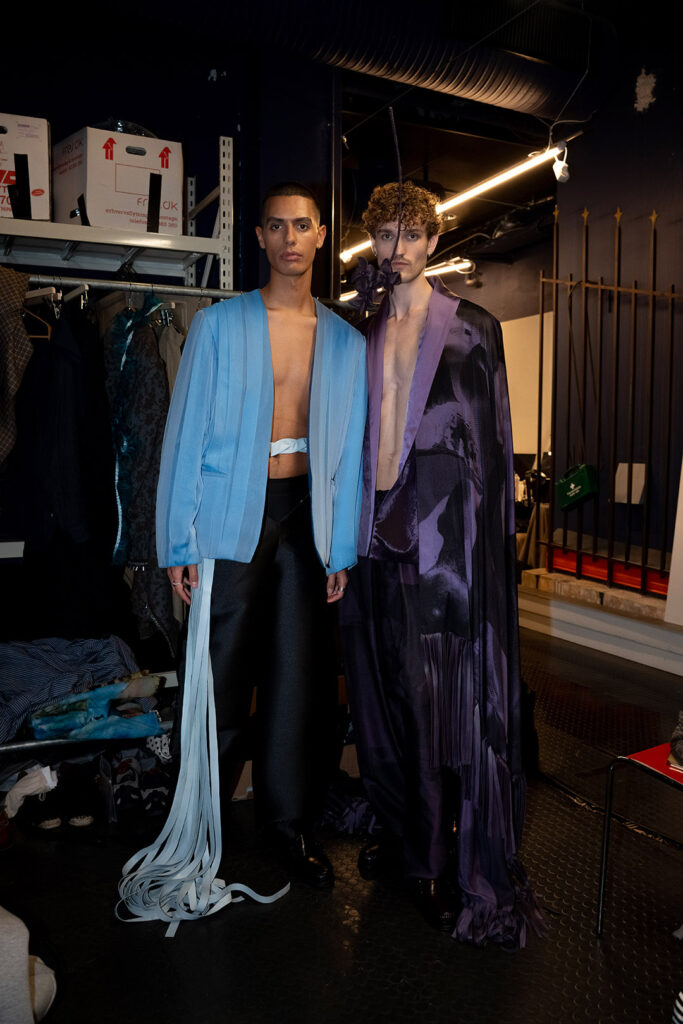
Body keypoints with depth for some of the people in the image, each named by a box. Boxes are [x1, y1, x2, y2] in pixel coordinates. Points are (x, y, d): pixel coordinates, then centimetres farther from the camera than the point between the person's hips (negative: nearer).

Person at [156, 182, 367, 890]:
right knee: (221, 674, 4)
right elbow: (185, 433, -1)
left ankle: (288, 818, 27)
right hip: (233, 518, -2)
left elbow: (348, 452, 8)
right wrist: (179, 544, -6)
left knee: (300, 674, 8)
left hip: (306, 518, 3)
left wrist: (342, 550, 4)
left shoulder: (346, 342, 9)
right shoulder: (218, 324, 2)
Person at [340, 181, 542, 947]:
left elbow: (490, 439, 0)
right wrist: (353, 525, 9)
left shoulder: (471, 329, 3)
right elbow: (356, 433, 15)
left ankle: (459, 870, 14)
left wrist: (485, 533, -7)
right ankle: (402, 834, 31)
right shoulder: (364, 334, 15)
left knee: (451, 696, -1)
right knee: (386, 689, 12)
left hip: (446, 531, -4)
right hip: (378, 529, 5)